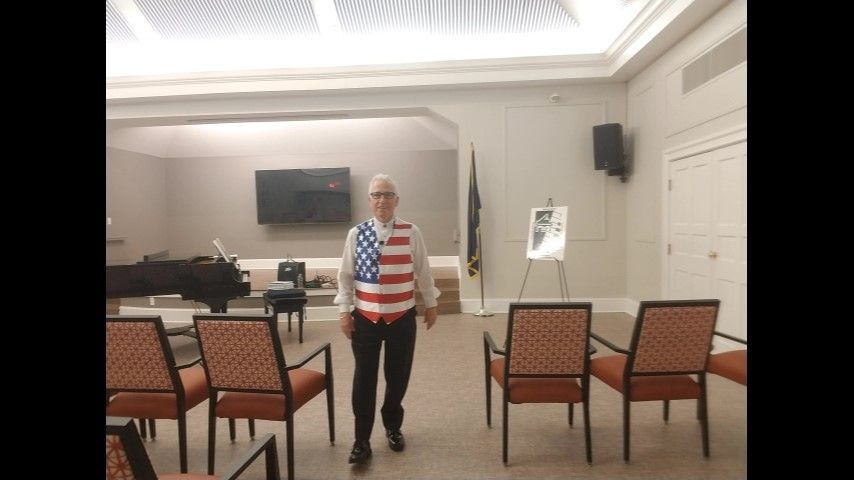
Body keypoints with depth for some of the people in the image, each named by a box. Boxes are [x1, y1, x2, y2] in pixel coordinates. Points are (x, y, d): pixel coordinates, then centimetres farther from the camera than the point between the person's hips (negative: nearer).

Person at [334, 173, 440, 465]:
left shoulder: (412, 233, -4)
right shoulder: (356, 234, -3)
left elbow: (423, 271, 5)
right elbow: (345, 275, 1)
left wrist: (430, 304, 10)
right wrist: (344, 311, -2)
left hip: (402, 317, 1)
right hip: (366, 317, 0)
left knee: (398, 376, 14)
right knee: (364, 379, 4)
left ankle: (393, 426, 37)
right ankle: (362, 440, 19)